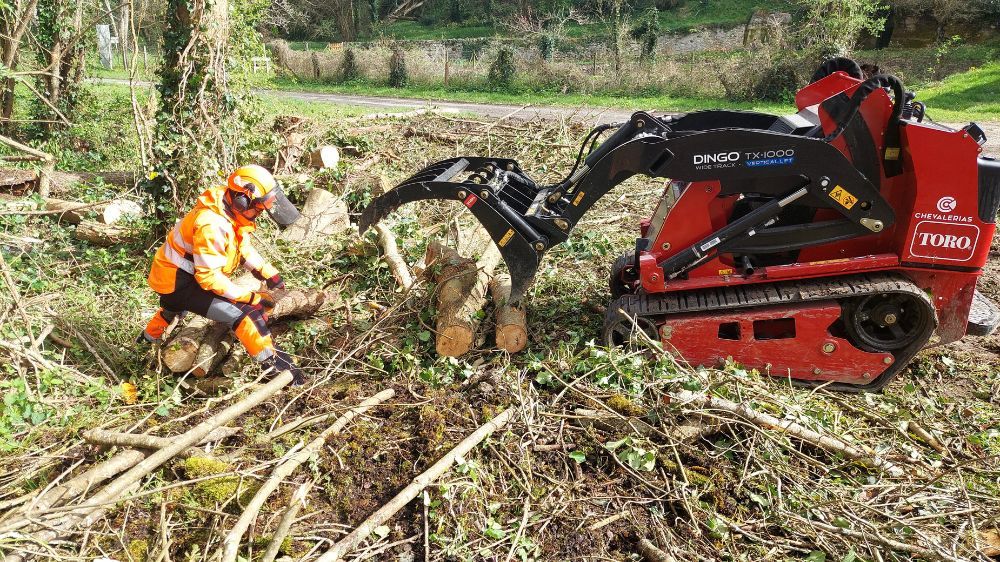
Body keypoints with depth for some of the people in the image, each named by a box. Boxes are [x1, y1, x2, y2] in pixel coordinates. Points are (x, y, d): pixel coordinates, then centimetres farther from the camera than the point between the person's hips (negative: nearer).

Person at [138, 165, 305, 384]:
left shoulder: (231, 208, -7)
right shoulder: (212, 226, -34)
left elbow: (243, 246, 8)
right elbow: (209, 277, -31)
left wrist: (268, 272, 0)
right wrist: (251, 297, -28)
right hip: (178, 283, -10)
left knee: (177, 306, 41)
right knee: (243, 311, -22)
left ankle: (150, 336, 69)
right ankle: (272, 363, -16)